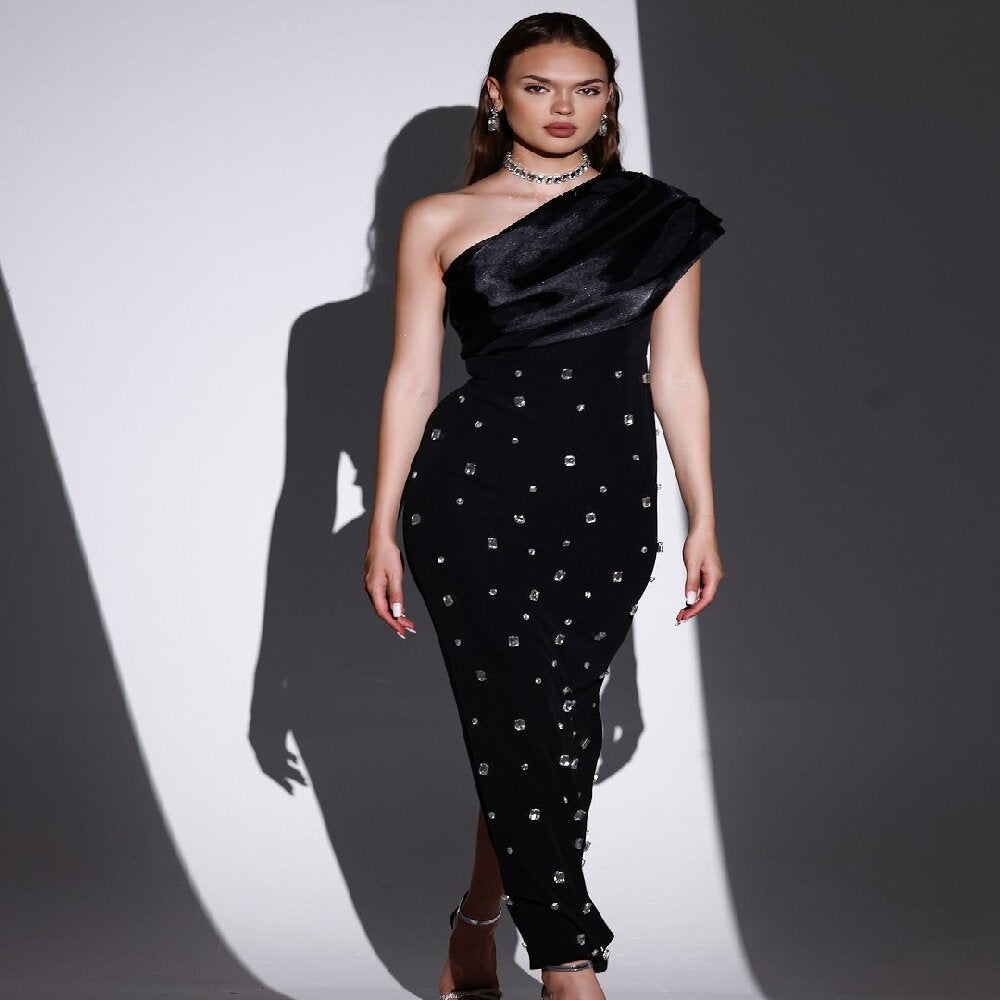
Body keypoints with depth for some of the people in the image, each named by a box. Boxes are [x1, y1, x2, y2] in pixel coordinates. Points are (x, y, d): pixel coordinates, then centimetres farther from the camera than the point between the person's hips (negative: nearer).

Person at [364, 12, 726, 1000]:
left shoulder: (657, 217, 9)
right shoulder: (439, 222, 6)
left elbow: (677, 374, 9)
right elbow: (412, 376, 6)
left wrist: (703, 518, 5)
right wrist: (383, 525, 2)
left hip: (607, 505, 2)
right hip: (475, 490, -2)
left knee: (555, 725, 4)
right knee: (523, 724, -6)